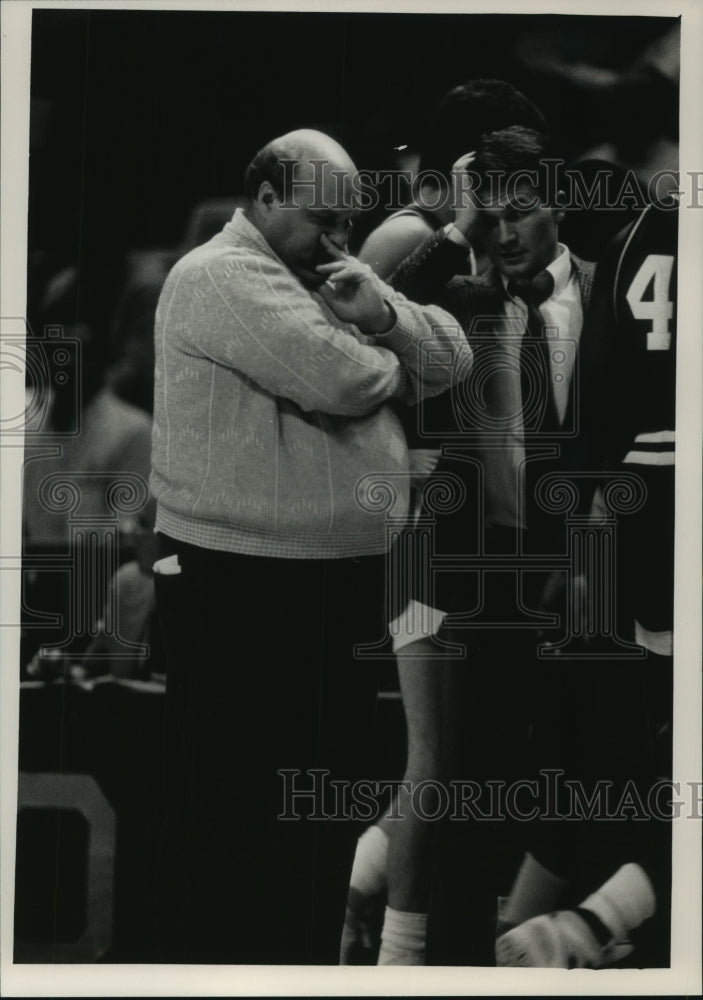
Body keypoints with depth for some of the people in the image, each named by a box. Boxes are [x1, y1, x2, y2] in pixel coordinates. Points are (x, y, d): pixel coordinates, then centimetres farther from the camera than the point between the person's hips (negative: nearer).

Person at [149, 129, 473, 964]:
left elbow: (454, 359, 13)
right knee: (231, 817, -1)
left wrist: (382, 314, -7)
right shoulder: (222, 276, -12)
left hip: (340, 582, 9)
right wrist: (385, 355, -1)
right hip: (240, 587, -9)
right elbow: (342, 380, -24)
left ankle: (311, 955, 30)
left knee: (326, 808, 17)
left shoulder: (334, 278, 16)